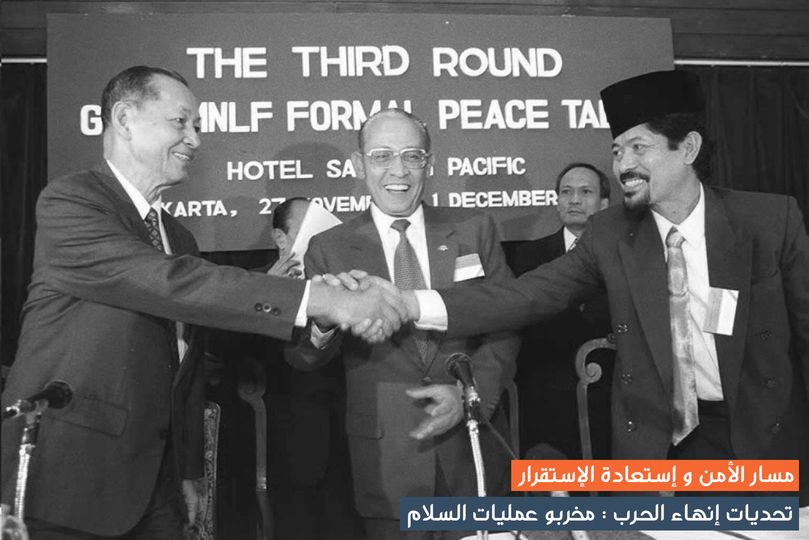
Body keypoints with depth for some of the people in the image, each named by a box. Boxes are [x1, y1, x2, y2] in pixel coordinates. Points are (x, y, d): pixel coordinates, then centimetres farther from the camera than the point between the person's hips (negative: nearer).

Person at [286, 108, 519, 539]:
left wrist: (473, 391, -14)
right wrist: (321, 327, -28)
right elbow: (302, 360, -6)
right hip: (384, 459, -1)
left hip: (472, 445, 2)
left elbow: (505, 324, 2)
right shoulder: (329, 249, -3)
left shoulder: (474, 231, 0)